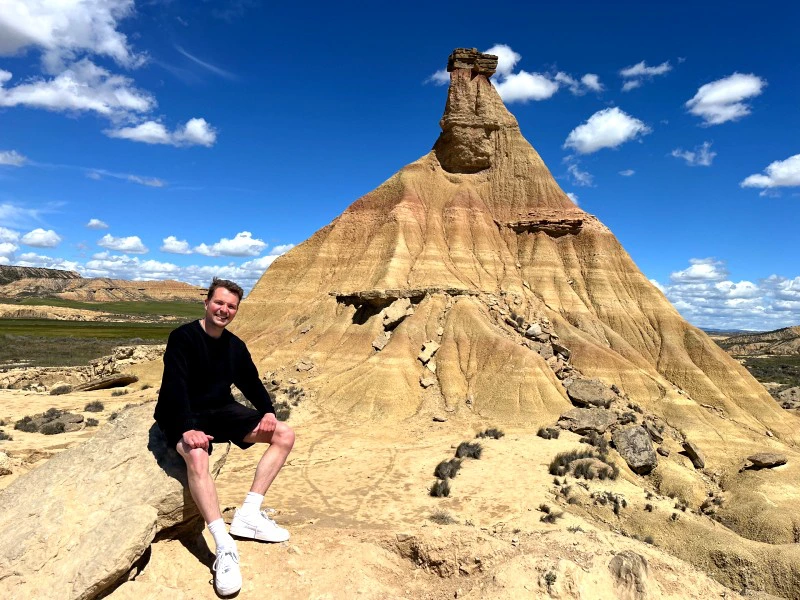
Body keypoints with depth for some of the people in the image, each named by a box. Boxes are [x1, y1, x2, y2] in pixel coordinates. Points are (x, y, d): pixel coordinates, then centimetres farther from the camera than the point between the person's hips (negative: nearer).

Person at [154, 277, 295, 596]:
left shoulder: (235, 346, 6)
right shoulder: (183, 337, -13)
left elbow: (251, 383, 11)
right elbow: (175, 387, -23)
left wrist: (268, 412, -8)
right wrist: (187, 429, -36)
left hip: (222, 410, 7)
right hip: (184, 415, -6)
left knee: (284, 434, -7)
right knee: (197, 456, -40)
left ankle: (248, 515, -10)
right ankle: (224, 546, -36)